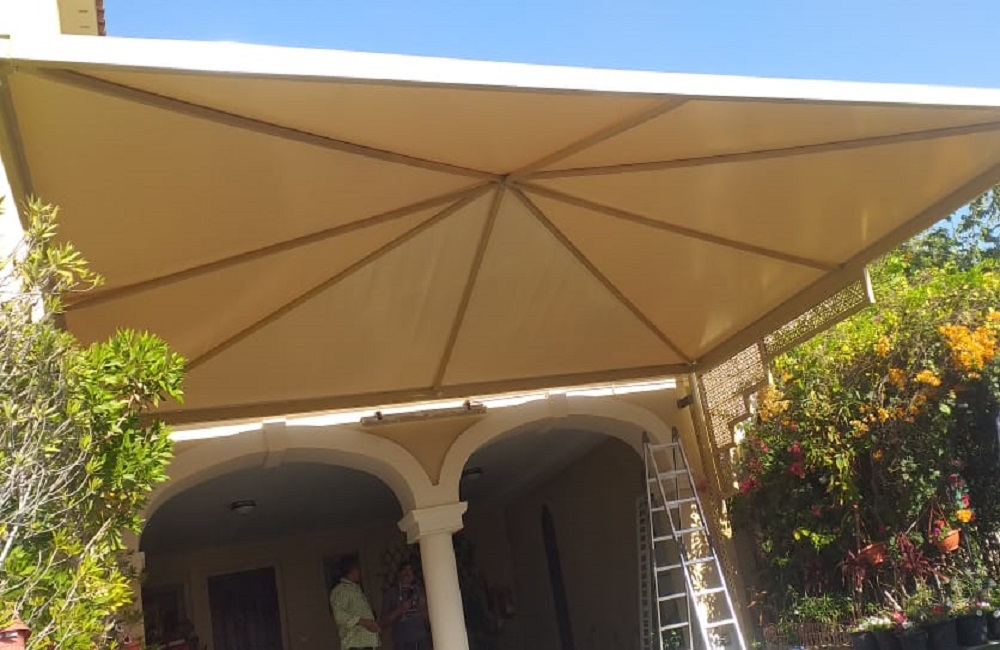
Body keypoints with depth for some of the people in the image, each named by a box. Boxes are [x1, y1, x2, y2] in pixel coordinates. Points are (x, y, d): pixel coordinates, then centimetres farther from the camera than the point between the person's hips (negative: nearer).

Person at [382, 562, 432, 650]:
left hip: (422, 639, 3)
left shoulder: (419, 590, 14)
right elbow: (386, 619, 3)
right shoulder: (391, 592, 7)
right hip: (402, 642, -3)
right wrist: (400, 609, -12)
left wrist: (422, 607, -3)